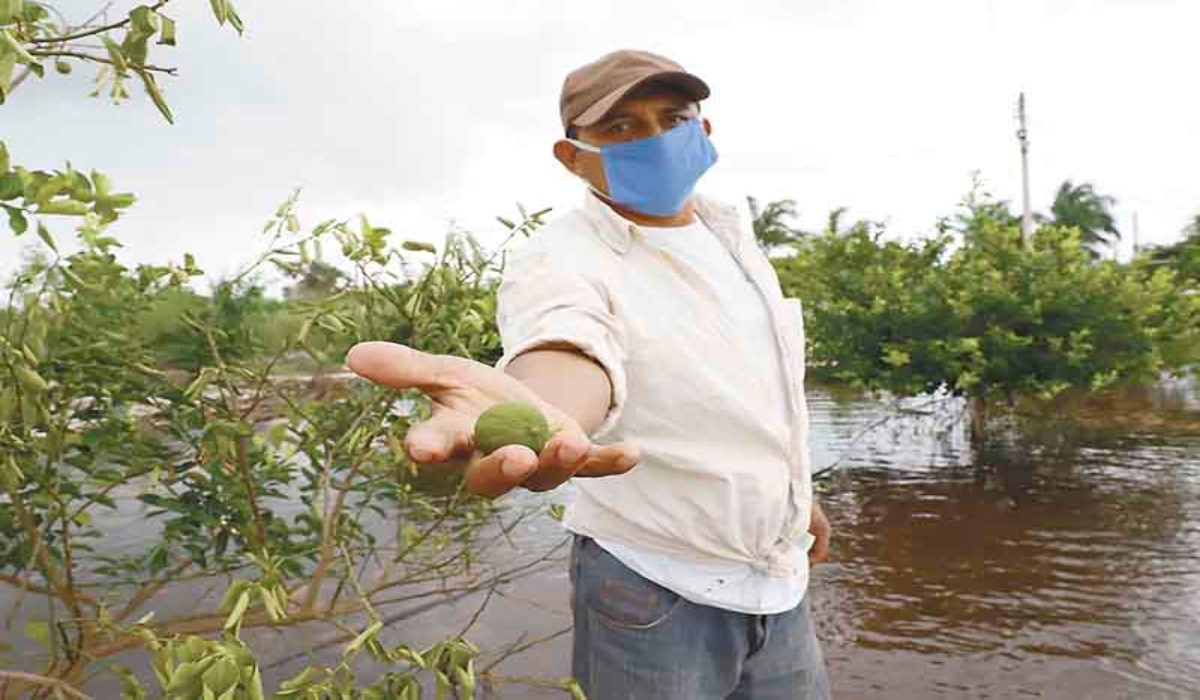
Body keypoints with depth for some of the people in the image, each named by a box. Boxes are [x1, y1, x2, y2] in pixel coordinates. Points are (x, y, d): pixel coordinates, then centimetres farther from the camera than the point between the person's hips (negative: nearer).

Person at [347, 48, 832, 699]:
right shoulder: (559, 258, -19)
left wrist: (799, 492, 22)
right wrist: (532, 411, -63)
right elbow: (568, 347, -41)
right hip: (653, 590, -6)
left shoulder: (728, 229, 3)